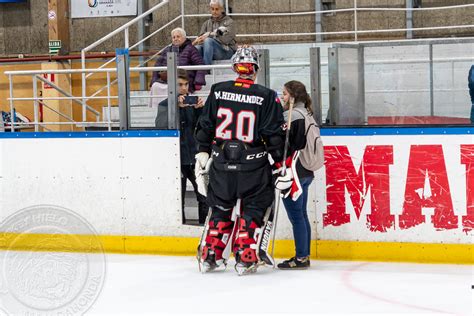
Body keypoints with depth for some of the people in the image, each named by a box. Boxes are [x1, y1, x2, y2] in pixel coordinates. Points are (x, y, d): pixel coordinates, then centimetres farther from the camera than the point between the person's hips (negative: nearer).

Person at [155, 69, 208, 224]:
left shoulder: (194, 101, 6)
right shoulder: (165, 105, 0)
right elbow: (160, 125, -17)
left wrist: (201, 109, -16)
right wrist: (176, 107, -27)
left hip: (195, 156, 2)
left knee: (204, 197, 1)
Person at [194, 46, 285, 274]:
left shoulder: (218, 91, 1)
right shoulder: (266, 97, -7)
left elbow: (205, 125, 7)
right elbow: (274, 134, -6)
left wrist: (203, 152, 17)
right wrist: (280, 163, 2)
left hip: (222, 163, 3)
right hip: (253, 166, -3)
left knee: (221, 209, 17)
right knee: (252, 210, 9)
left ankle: (210, 256, 19)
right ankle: (244, 257, 4)